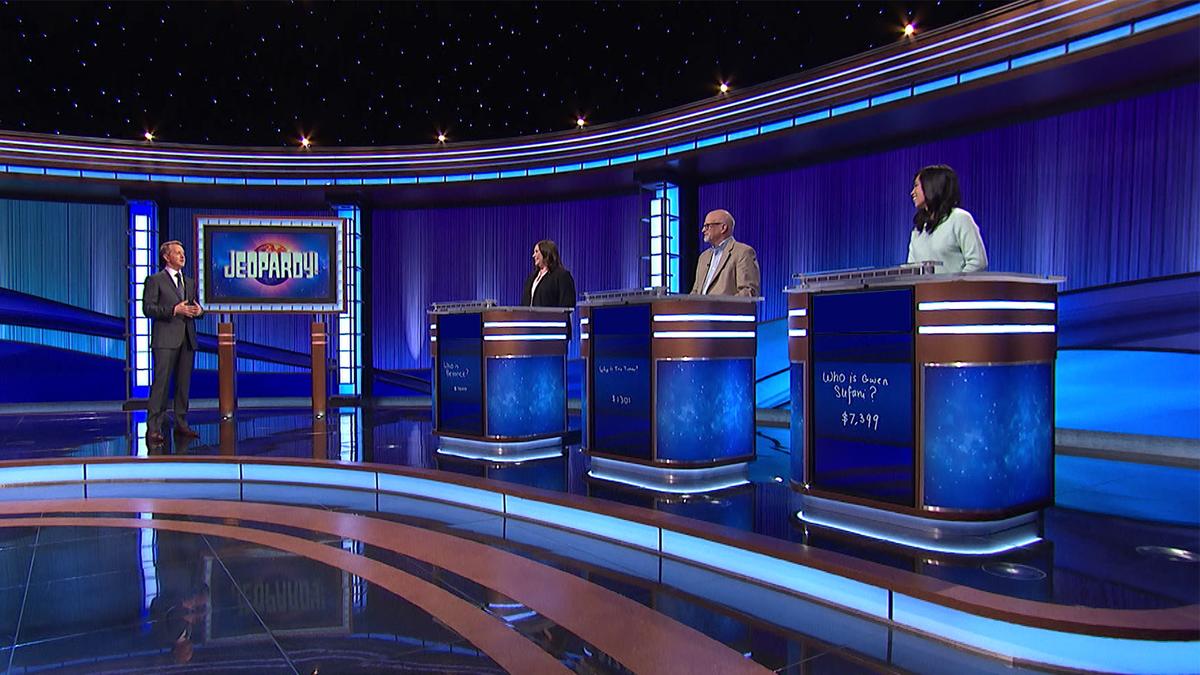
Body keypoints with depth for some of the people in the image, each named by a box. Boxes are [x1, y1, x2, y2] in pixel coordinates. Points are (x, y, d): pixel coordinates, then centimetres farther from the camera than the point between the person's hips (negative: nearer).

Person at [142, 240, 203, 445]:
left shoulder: (190, 282, 20)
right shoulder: (155, 280, 2)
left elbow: (196, 309, 22)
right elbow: (148, 308, -6)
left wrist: (199, 311, -2)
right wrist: (174, 310, -17)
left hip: (187, 339, 6)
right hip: (166, 339, -6)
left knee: (184, 383, 8)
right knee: (161, 383, -8)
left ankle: (181, 424, 15)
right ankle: (153, 429, -7)